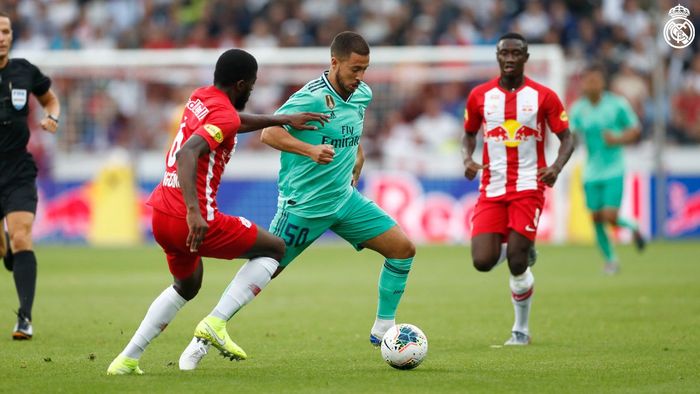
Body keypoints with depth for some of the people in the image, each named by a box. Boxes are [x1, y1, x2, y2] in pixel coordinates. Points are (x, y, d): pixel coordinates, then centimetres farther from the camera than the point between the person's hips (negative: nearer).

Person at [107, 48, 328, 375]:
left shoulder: (199, 98, 13)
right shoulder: (225, 116, -14)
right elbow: (187, 154, -30)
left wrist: (282, 120, 32)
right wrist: (194, 211, -38)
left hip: (161, 215, 9)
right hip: (195, 221, -9)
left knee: (186, 286, 32)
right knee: (274, 248, 9)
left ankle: (127, 359, 21)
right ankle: (216, 323, -5)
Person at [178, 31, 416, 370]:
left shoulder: (362, 94, 3)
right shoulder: (312, 97, -22)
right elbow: (269, 133, -28)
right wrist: (310, 150, -40)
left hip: (345, 199, 7)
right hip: (304, 205, -7)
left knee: (403, 248, 0)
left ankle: (383, 328, 12)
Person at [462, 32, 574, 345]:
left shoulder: (543, 96, 0)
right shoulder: (480, 96, 6)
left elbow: (566, 138, 4)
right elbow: (469, 134, 19)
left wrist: (556, 167, -16)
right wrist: (468, 159, -3)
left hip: (528, 187, -2)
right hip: (491, 188, 3)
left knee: (517, 263, -11)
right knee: (483, 262, -12)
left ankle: (521, 329, 9)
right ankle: (515, 248, 25)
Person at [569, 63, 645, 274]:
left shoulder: (617, 104, -6)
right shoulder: (578, 109, 0)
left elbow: (635, 130, 2)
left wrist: (617, 139, -15)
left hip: (613, 171, -3)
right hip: (592, 172, 3)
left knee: (610, 217, -14)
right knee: (597, 219, 5)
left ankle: (631, 226, 21)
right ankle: (610, 259, 25)